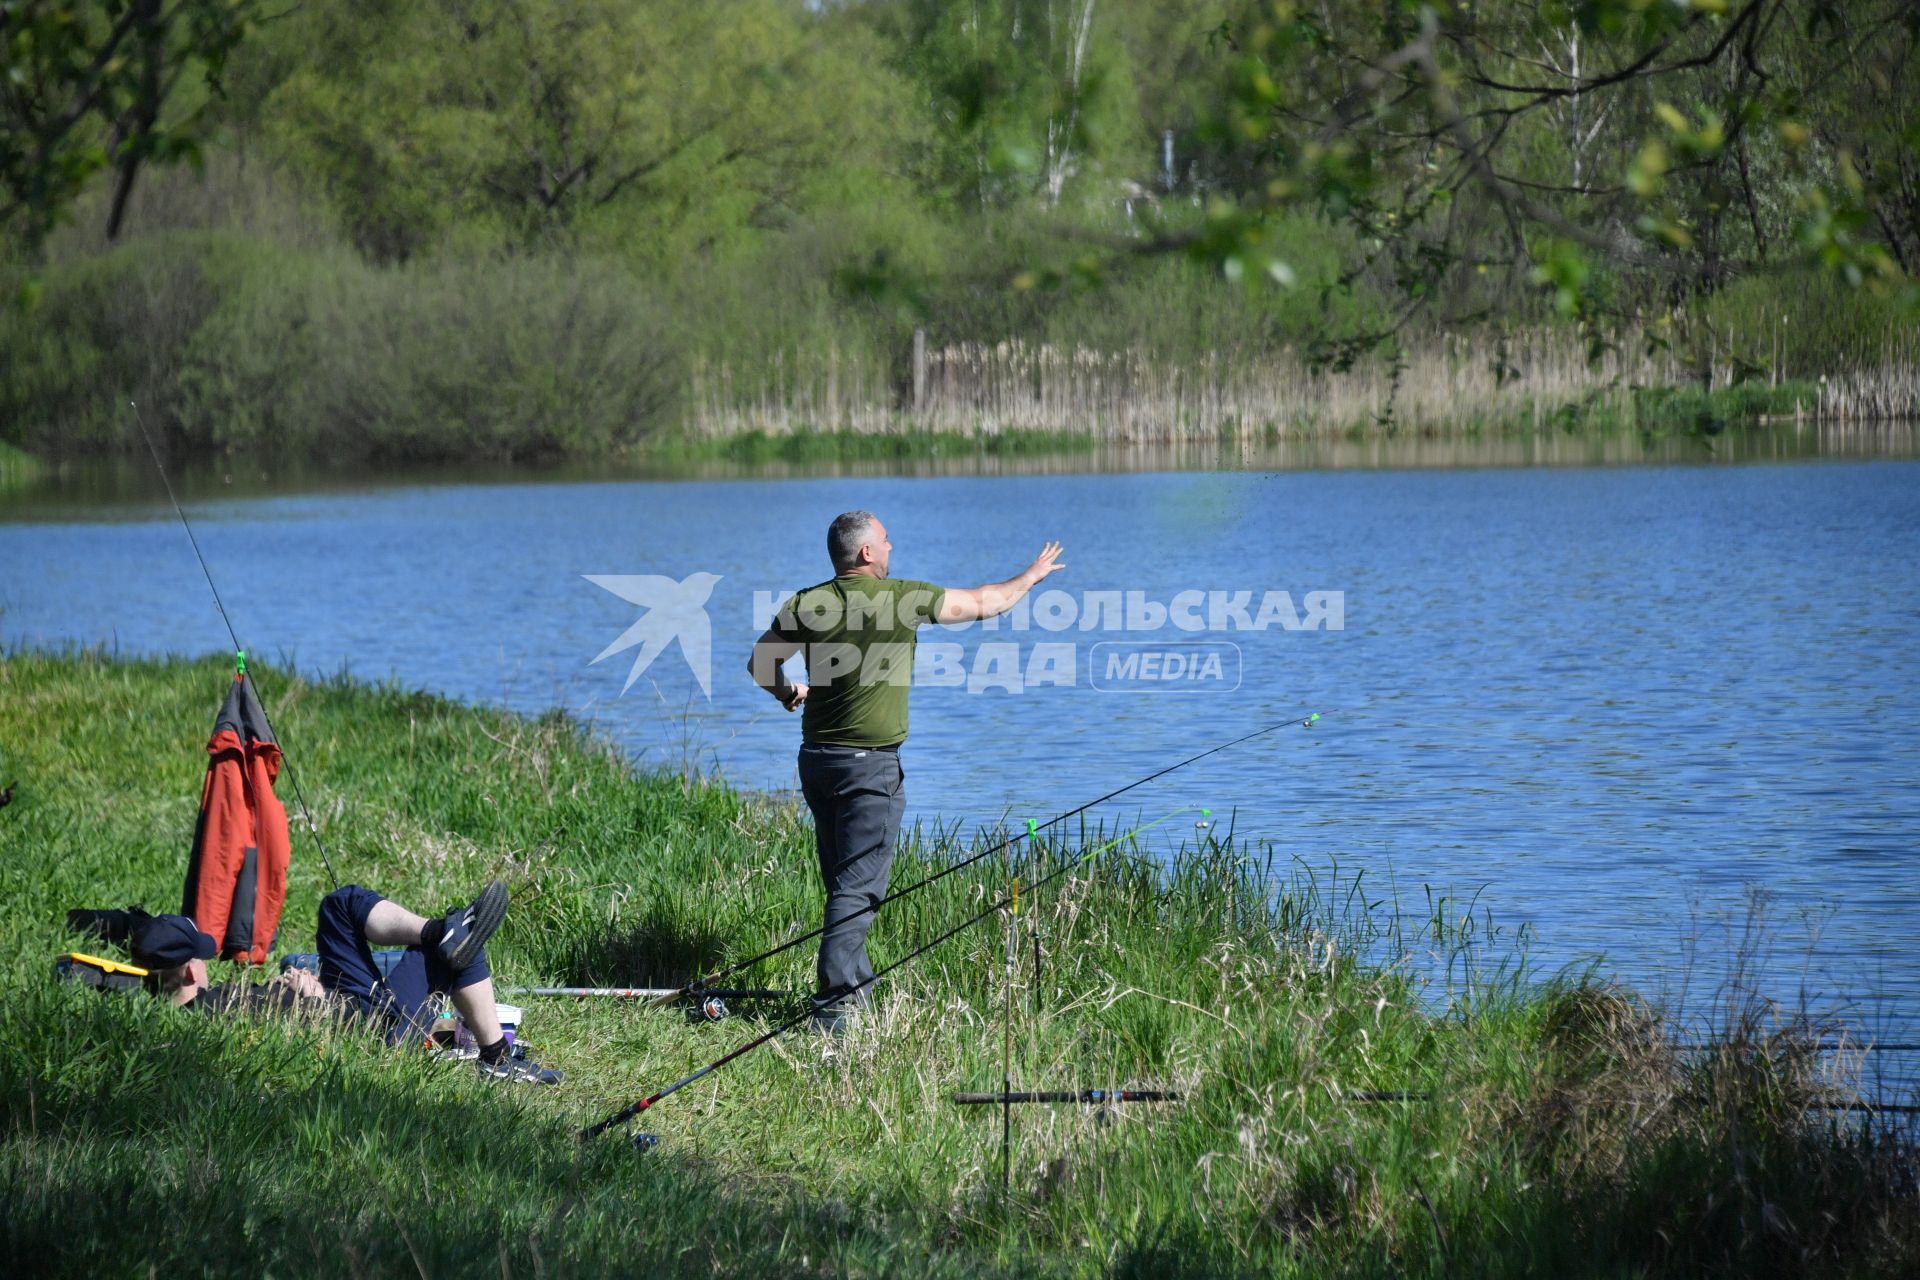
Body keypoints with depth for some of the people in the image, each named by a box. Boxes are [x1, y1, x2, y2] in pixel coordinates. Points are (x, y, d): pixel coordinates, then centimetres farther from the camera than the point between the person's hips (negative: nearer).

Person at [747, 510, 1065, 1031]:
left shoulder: (806, 604, 1)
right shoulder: (904, 599, -8)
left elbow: (760, 663, 10)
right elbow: (981, 603, 6)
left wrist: (787, 692, 33)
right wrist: (1031, 577, 25)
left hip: (817, 758, 5)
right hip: (870, 764, -5)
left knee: (841, 883, 17)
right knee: (858, 888, -8)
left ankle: (856, 984, 27)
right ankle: (834, 1003, -17)